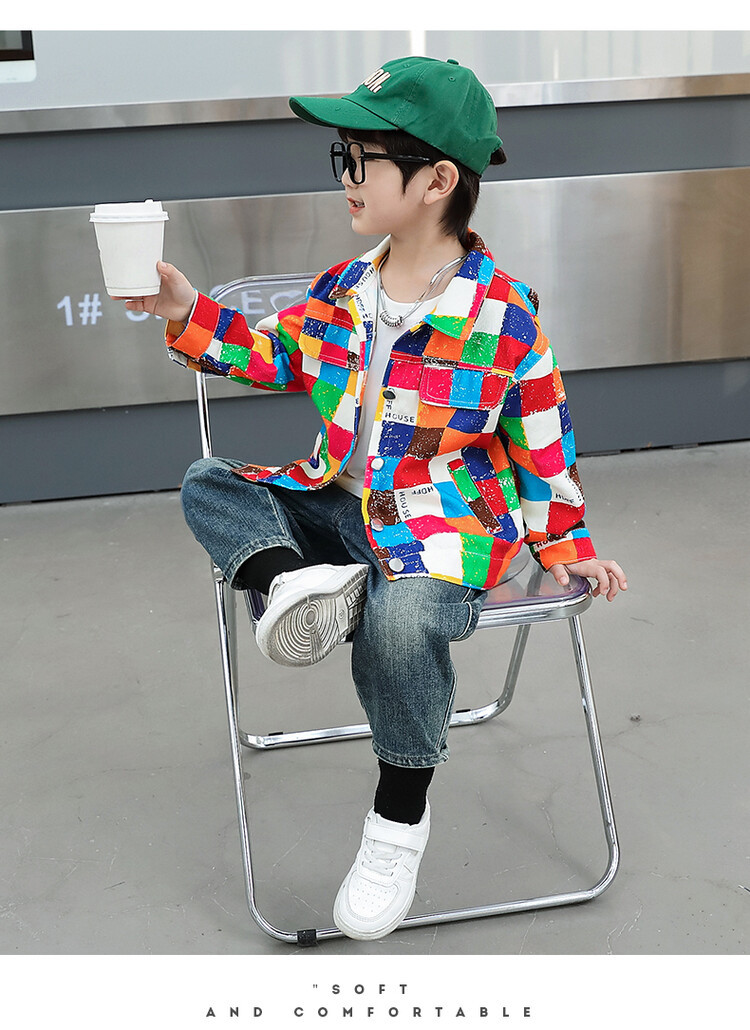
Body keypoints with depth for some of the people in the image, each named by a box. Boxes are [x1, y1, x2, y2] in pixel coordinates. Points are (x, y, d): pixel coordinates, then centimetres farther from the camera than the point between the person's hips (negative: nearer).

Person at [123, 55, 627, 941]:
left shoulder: (503, 311, -9)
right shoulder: (341, 289, 7)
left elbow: (542, 435, -1)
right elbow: (274, 356, 18)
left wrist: (566, 545, 3)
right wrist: (187, 314, 4)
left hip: (443, 522, -7)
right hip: (339, 504, 7)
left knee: (403, 615, -36)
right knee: (207, 485, 1)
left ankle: (399, 818, -11)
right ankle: (294, 579, -29)